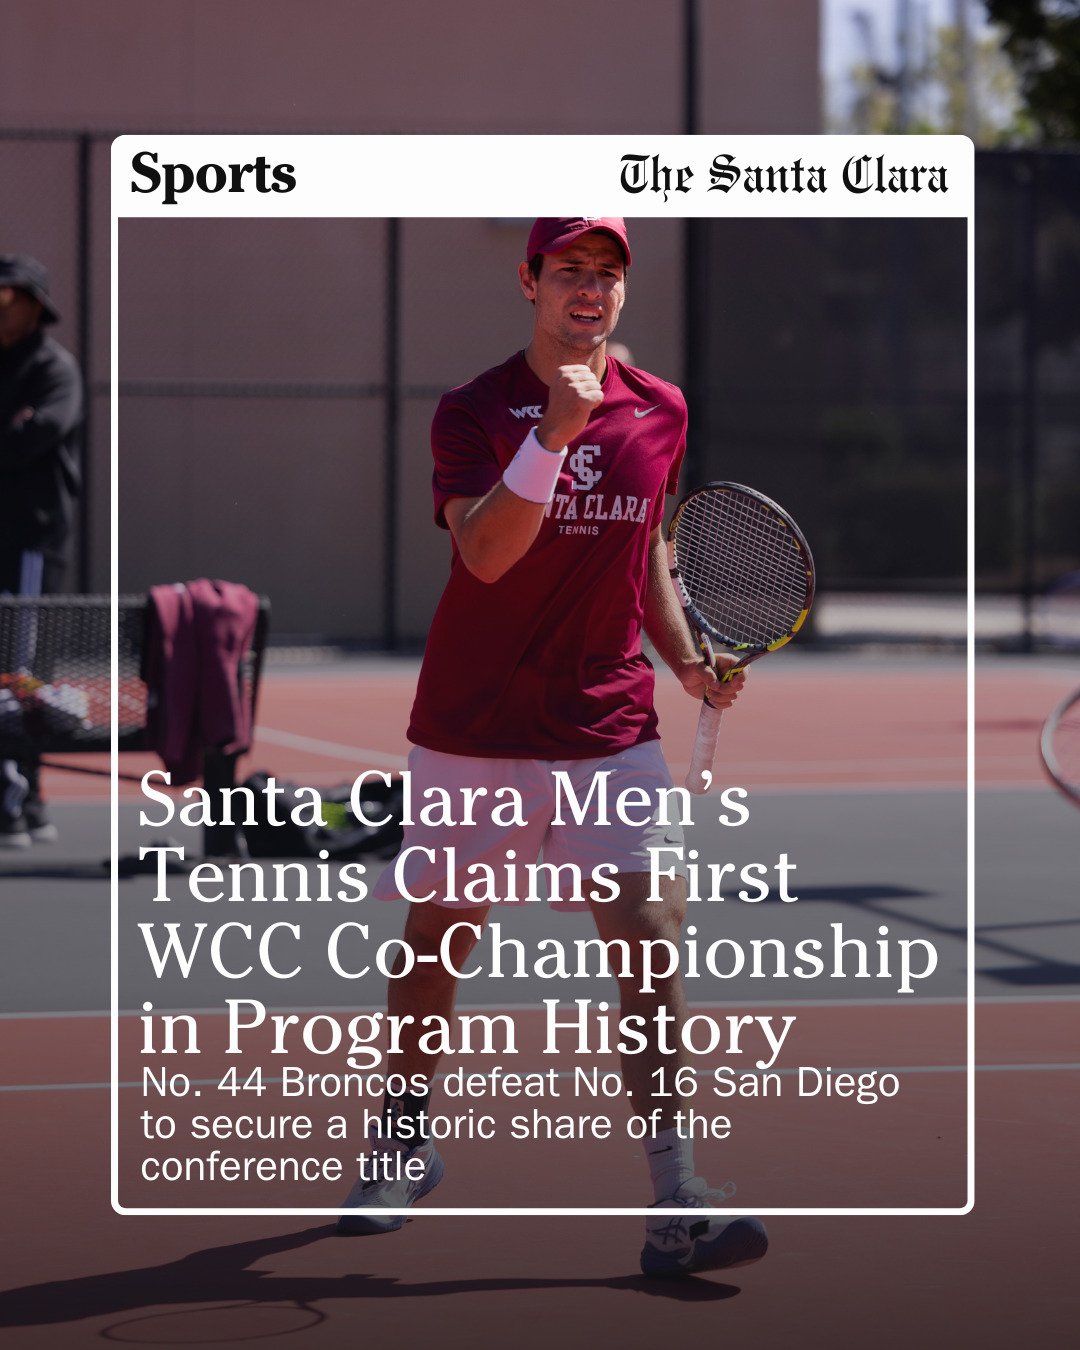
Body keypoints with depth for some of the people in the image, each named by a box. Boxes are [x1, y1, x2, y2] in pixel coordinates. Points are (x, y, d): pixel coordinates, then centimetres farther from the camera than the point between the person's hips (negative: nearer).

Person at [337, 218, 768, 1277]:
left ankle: (676, 1207, -14)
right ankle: (404, 1141, 36)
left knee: (650, 931, -12)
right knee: (436, 941, 10)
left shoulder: (660, 413, 6)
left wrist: (685, 658, 6)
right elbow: (486, 554, -23)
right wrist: (552, 436, -34)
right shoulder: (473, 413, -7)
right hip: (472, 733, -2)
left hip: (609, 729, 2)